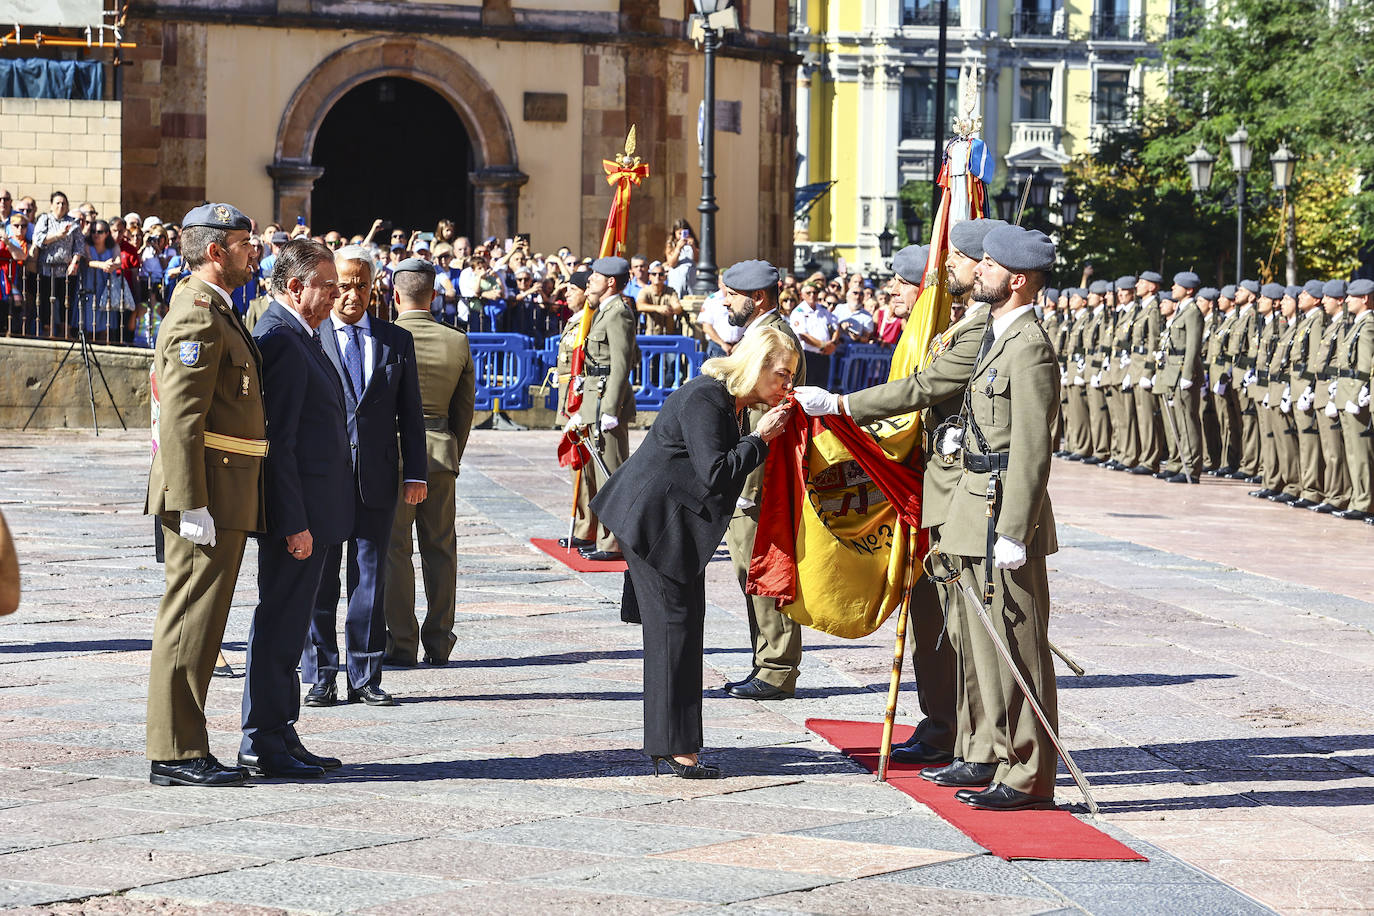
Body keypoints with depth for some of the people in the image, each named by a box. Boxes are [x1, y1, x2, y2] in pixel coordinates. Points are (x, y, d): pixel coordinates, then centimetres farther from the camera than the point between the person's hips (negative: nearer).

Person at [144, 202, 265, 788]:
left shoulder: (213, 312, 19)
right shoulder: (198, 316, -14)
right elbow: (180, 420, -21)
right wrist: (192, 506, -23)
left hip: (226, 496, 10)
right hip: (208, 495, -10)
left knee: (195, 622, 12)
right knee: (190, 622, -7)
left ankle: (181, 748, 17)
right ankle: (176, 755, -3)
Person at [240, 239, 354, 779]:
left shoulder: (299, 337, 16)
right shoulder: (280, 340, -16)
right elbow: (277, 441, -21)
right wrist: (294, 523, -22)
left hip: (312, 510, 10)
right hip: (297, 511, -10)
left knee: (288, 625, 14)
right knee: (279, 624, -5)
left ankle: (280, 735, 21)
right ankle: (263, 742, 1)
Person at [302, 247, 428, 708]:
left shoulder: (396, 341, 10)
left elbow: (410, 411, 11)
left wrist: (415, 473, 4)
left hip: (376, 479, 2)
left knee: (371, 579, 5)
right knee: (318, 579, 2)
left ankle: (366, 678, 11)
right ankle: (320, 678, 10)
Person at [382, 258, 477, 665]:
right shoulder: (458, 342, 1)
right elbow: (465, 408, 7)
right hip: (441, 451, 3)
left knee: (395, 549, 2)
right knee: (440, 548, 10)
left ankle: (401, 642, 2)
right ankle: (439, 642, 14)